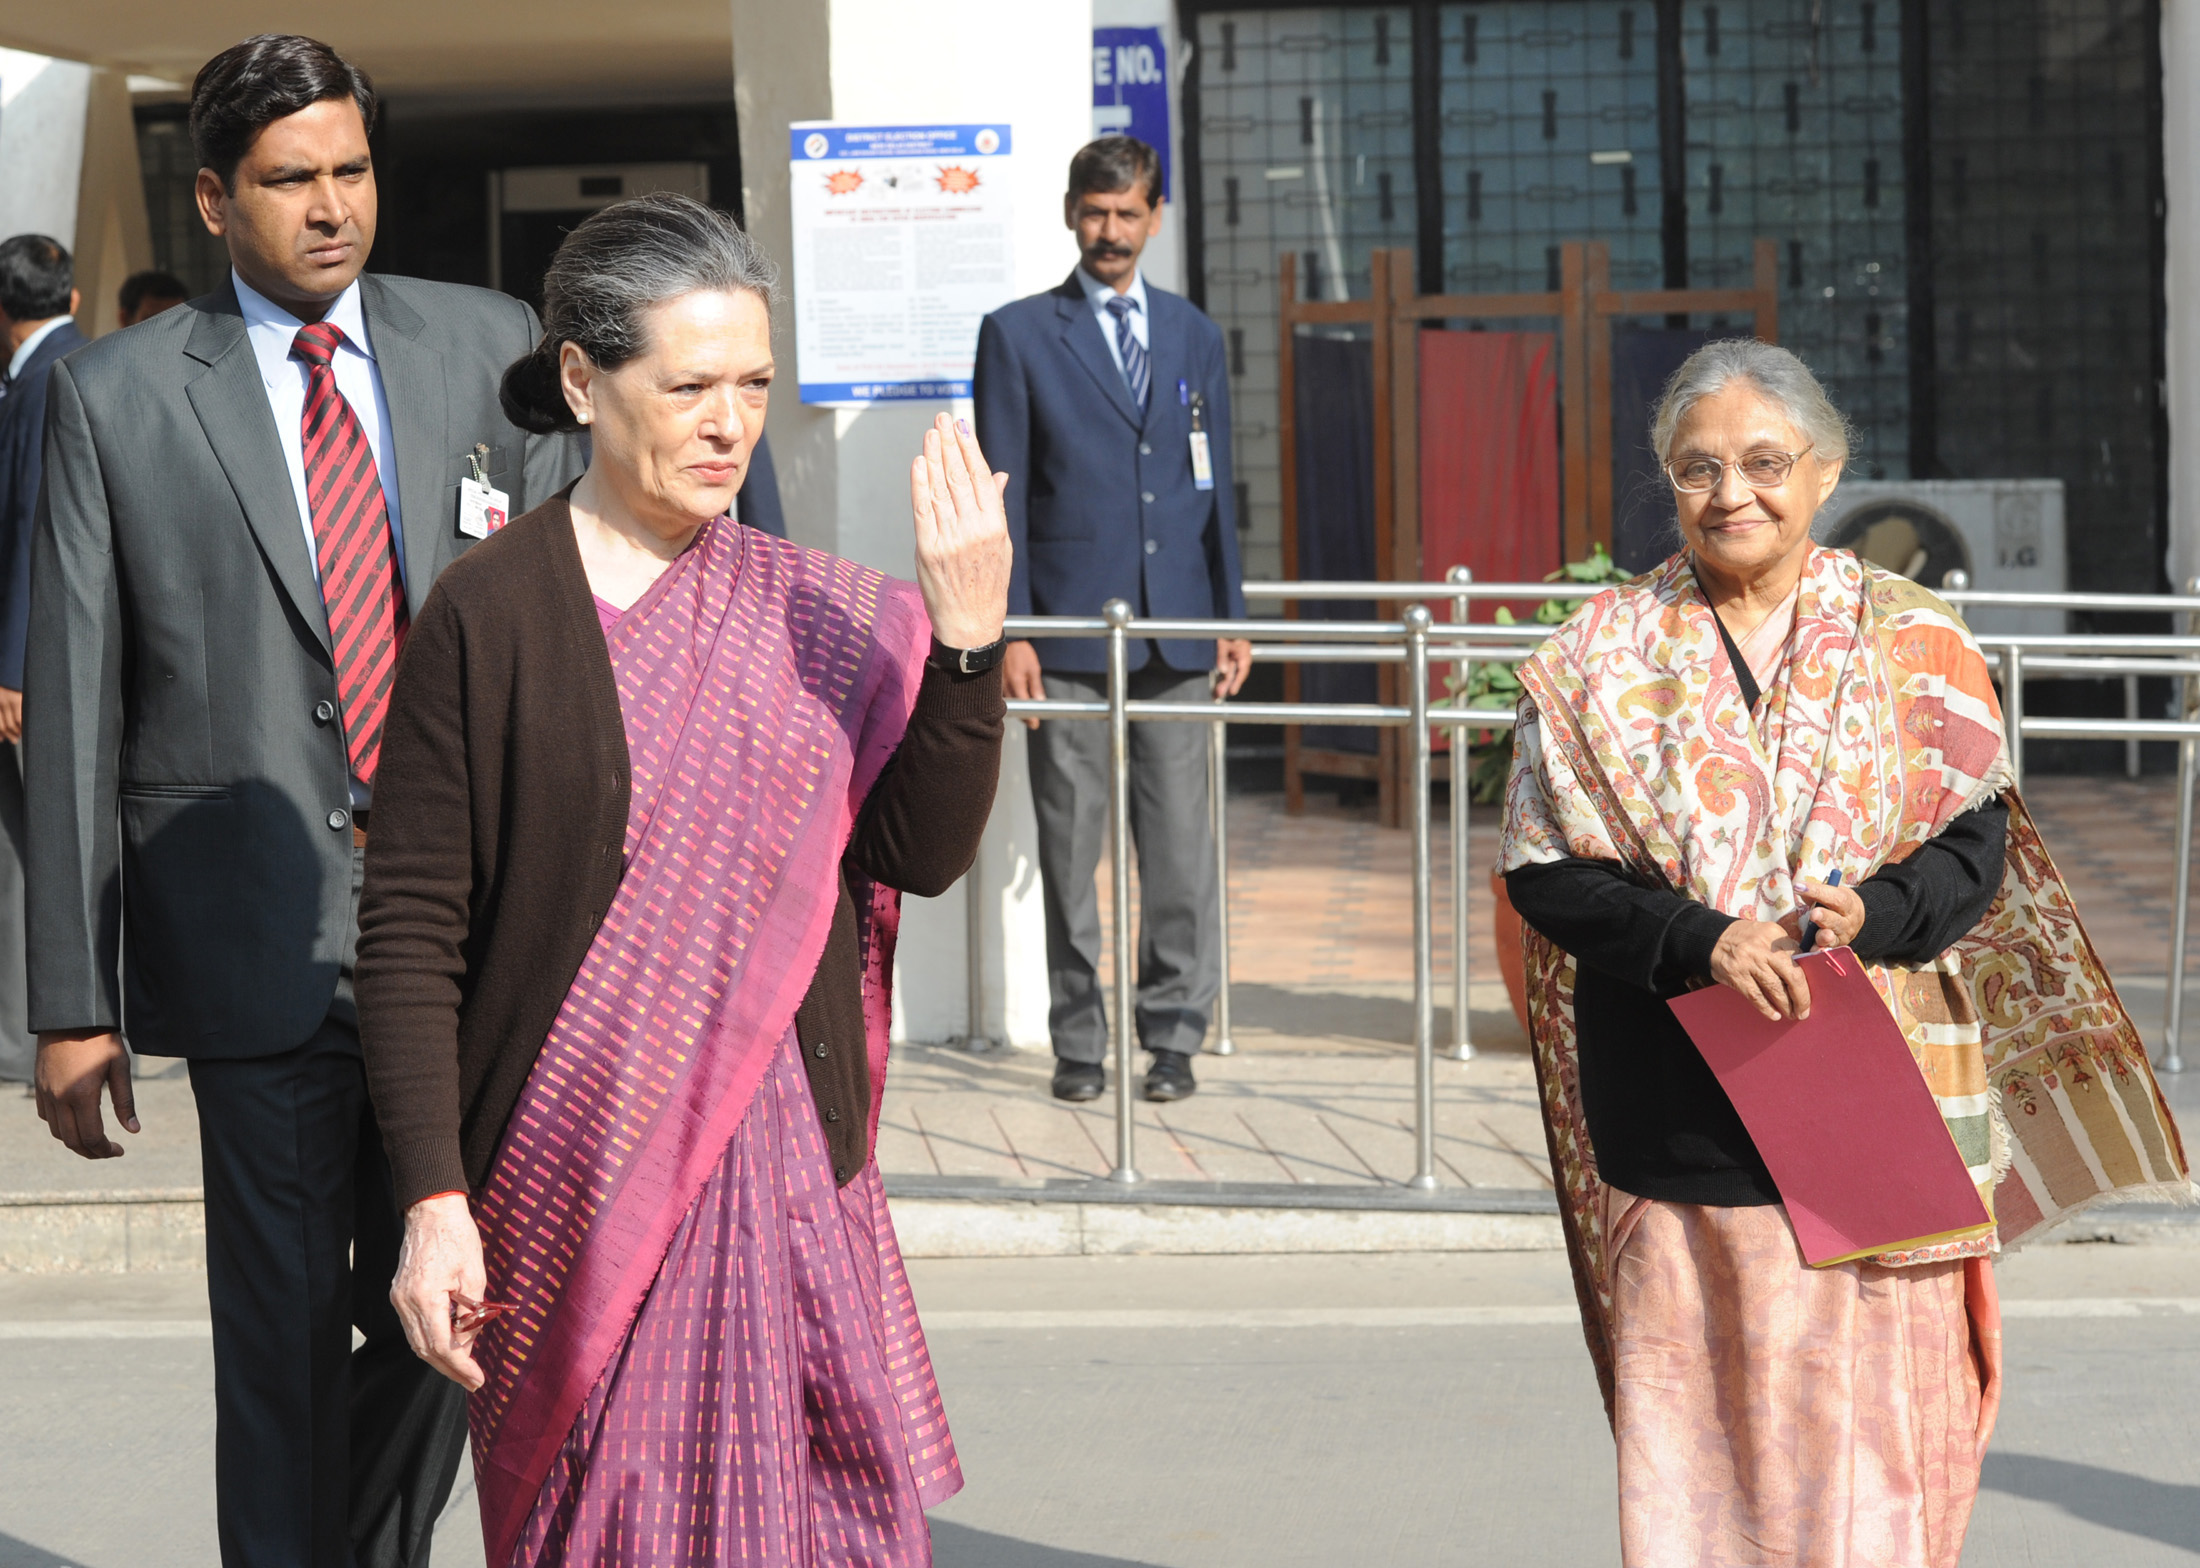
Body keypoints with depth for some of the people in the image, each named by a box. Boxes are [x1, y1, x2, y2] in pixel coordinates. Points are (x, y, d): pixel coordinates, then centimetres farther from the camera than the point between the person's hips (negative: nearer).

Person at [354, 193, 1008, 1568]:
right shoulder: (490, 615, -6)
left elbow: (923, 853, 0)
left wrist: (967, 633, -12)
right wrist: (433, 1202, -12)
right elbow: (411, 930, -6)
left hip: (782, 1159, 3)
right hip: (573, 1178, -3)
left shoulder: (818, 616, 6)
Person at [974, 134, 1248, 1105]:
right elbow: (1001, 496, 0)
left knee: (1180, 850, 2)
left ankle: (1173, 1036, 11)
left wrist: (1231, 616, 10)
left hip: (1176, 632, 3)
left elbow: (1215, 486, 16)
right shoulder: (1018, 335, 4)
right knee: (1071, 852, 1)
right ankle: (1078, 1043, 10)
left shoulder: (1194, 337, 14)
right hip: (1068, 631, -2)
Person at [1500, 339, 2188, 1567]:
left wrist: (1874, 914, -18)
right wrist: (1700, 941, -17)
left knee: (1870, 1395, -2)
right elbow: (1545, 870, -1)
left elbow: (1977, 847, 3)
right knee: (1691, 1399, 1)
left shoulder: (1916, 646, 5)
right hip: (1676, 1096, 0)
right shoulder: (1605, 655, 5)